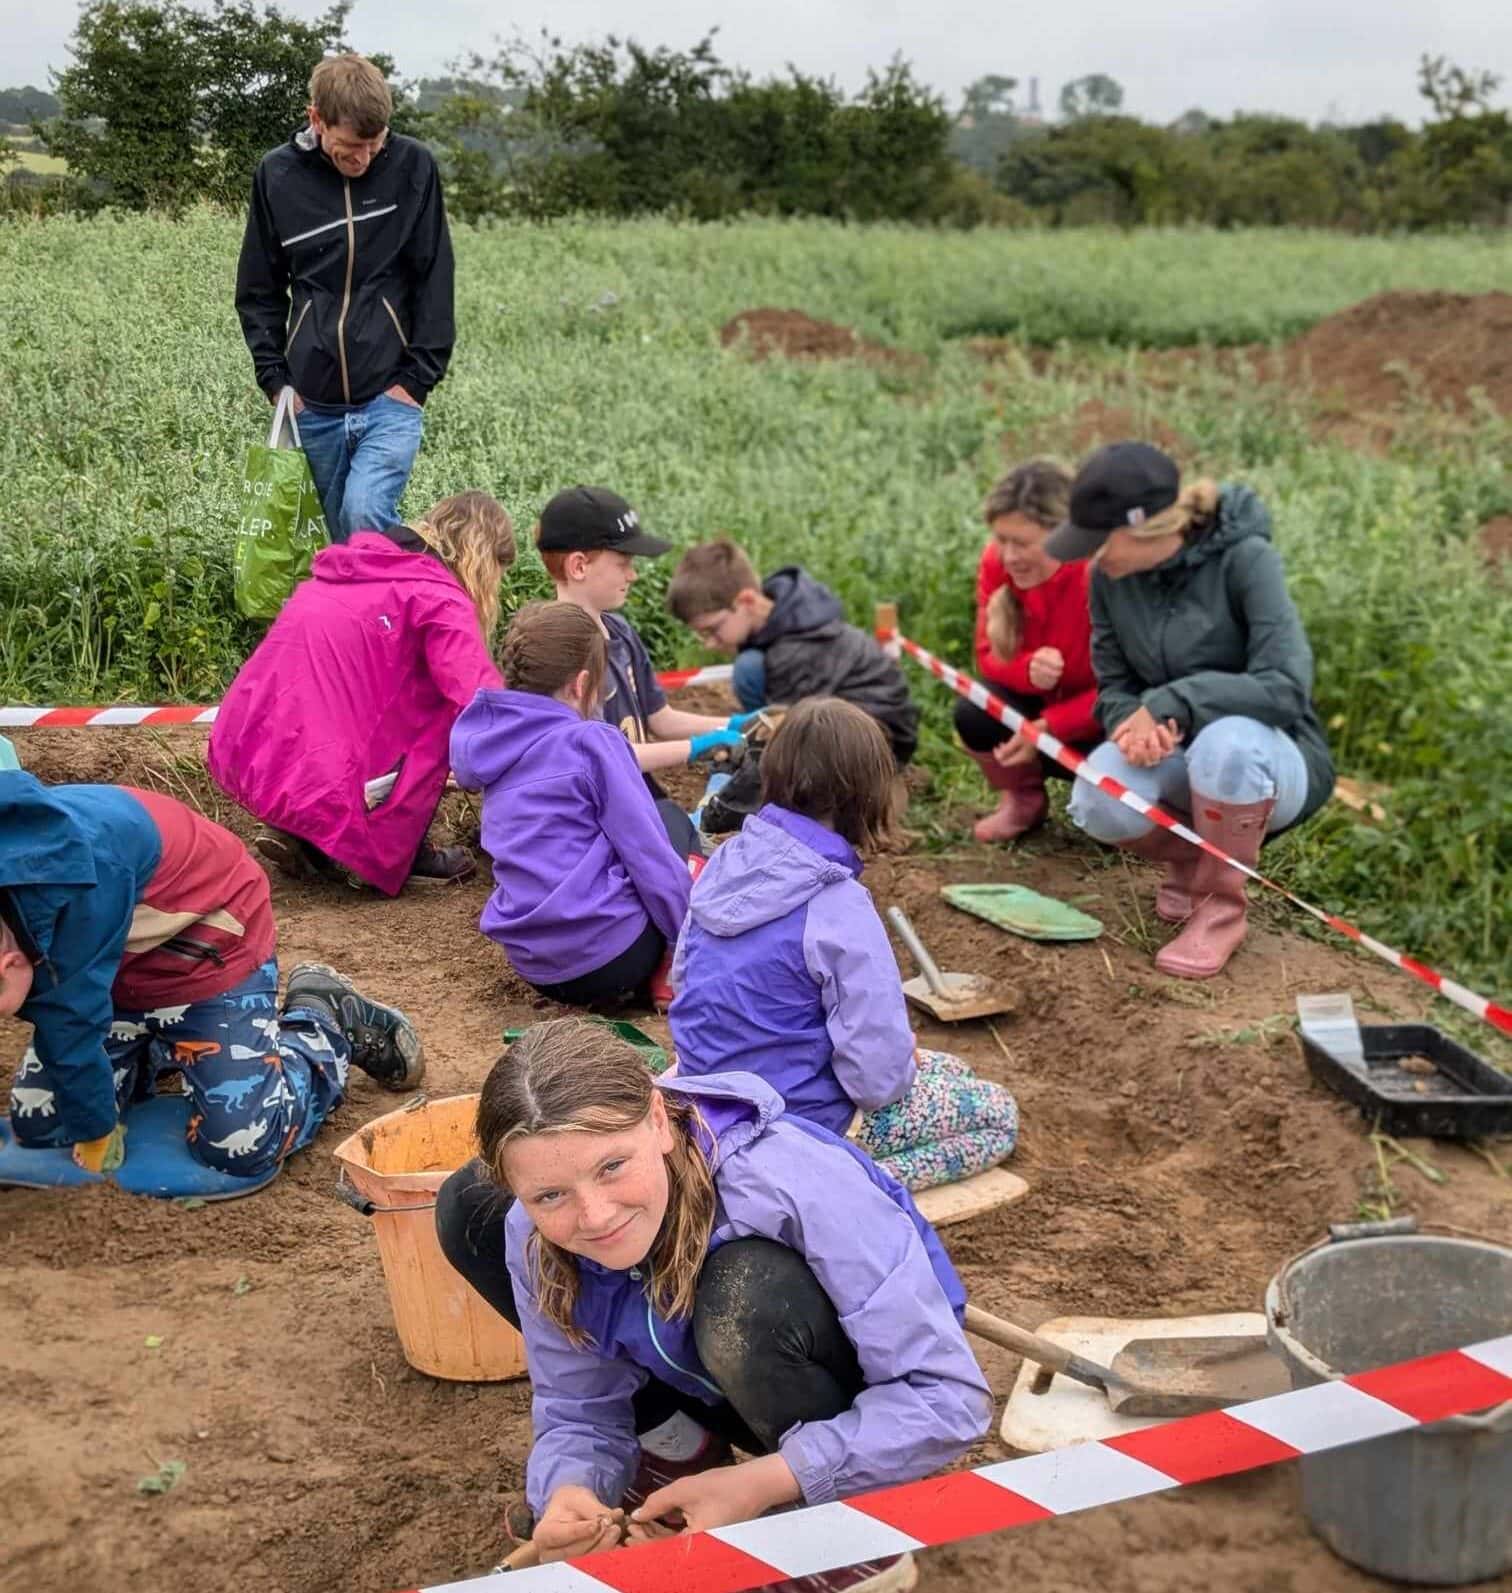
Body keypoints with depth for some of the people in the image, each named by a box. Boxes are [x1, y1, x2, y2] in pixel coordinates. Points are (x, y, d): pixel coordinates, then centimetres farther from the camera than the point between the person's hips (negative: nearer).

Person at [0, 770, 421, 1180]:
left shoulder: (75, 871, -40)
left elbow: (69, 1016, -29)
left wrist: (96, 1139, -17)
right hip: (116, 960, 6)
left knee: (240, 1146, -14)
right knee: (37, 1123, 4)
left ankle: (320, 1019, 9)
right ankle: (161, 1049, 25)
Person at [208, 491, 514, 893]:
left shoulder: (356, 567, 20)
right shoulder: (438, 599, -4)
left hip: (240, 758, 8)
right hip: (310, 778, -8)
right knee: (445, 711, 5)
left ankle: (300, 838, 17)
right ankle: (391, 852, 9)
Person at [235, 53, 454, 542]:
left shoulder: (412, 166, -4)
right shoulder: (277, 174, 1)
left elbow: (435, 281, 0)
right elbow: (259, 290, 10)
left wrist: (417, 378, -6)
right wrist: (274, 378, 1)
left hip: (390, 395, -3)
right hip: (314, 404, 3)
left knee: (366, 512, -24)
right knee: (343, 537, 10)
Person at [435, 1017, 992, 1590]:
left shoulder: (791, 1185, -36)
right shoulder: (533, 1237, -20)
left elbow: (951, 1397, -31)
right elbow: (579, 1414, -9)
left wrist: (763, 1483, -38)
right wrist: (570, 1492, -32)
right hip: (717, 1390, 5)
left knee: (748, 1287, -40)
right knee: (467, 1210, -9)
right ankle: (680, 1449, 4)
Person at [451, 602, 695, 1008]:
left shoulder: (491, 737, 9)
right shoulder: (592, 741, -12)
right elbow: (652, 860, -11)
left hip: (533, 965, 7)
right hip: (610, 956, -7)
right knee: (671, 820, 20)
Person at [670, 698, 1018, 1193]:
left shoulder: (725, 864, -5)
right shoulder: (839, 908, -27)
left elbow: (681, 974, 12)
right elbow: (879, 1076, -24)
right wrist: (904, 1064, -1)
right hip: (797, 1124, -8)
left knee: (949, 1073, 27)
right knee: (998, 1115, 9)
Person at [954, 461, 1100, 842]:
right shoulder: (996, 562, -16)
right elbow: (989, 655, -10)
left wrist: (1047, 728, -33)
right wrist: (1028, 670, -34)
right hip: (1043, 703, 4)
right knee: (972, 714, -26)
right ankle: (1022, 799, 6)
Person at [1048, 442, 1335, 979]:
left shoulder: (1244, 558, -20)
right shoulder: (1109, 578, -6)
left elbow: (1287, 687, -26)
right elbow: (1113, 688, 1)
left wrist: (1169, 703, -32)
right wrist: (1135, 722, -23)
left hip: (1267, 756, -4)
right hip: (1175, 754, 4)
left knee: (1226, 741, -40)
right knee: (1098, 800, -29)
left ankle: (1221, 908, -14)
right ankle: (1191, 862, 6)